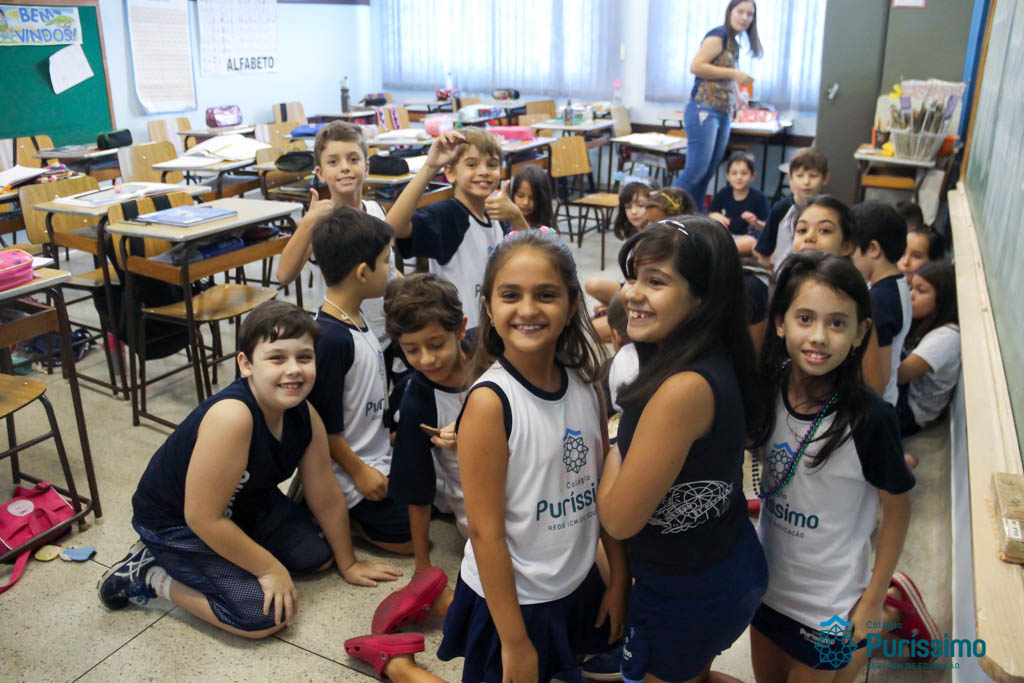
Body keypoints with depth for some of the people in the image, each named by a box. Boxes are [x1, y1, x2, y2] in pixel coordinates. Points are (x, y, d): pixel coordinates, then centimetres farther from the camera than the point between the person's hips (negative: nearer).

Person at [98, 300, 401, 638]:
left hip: (244, 508, 8)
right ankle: (150, 574, 0)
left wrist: (348, 563, 9)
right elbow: (203, 517, -31)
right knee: (265, 617, -16)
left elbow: (328, 499, -1)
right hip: (176, 523, -8)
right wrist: (269, 568, -20)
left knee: (319, 555, 11)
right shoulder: (232, 416, -37)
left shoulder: (305, 416, -14)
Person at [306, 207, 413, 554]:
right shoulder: (331, 338, -28)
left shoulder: (354, 318, 2)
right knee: (408, 536, -2)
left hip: (378, 451, 9)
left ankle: (330, 503, 18)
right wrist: (359, 472, -14)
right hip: (349, 465, -9)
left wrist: (388, 433, 16)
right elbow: (325, 422, -22)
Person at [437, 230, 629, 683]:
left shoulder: (585, 384, -5)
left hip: (579, 589, 6)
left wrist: (619, 579, 7)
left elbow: (605, 489, 4)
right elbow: (485, 531, -19)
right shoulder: (489, 402, -22)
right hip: (513, 601, -5)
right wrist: (515, 642, -15)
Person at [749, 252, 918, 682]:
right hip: (767, 582, 5)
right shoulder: (767, 391, -12)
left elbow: (897, 511, -12)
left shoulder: (870, 419, -24)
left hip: (830, 606, -4)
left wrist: (873, 602, -7)